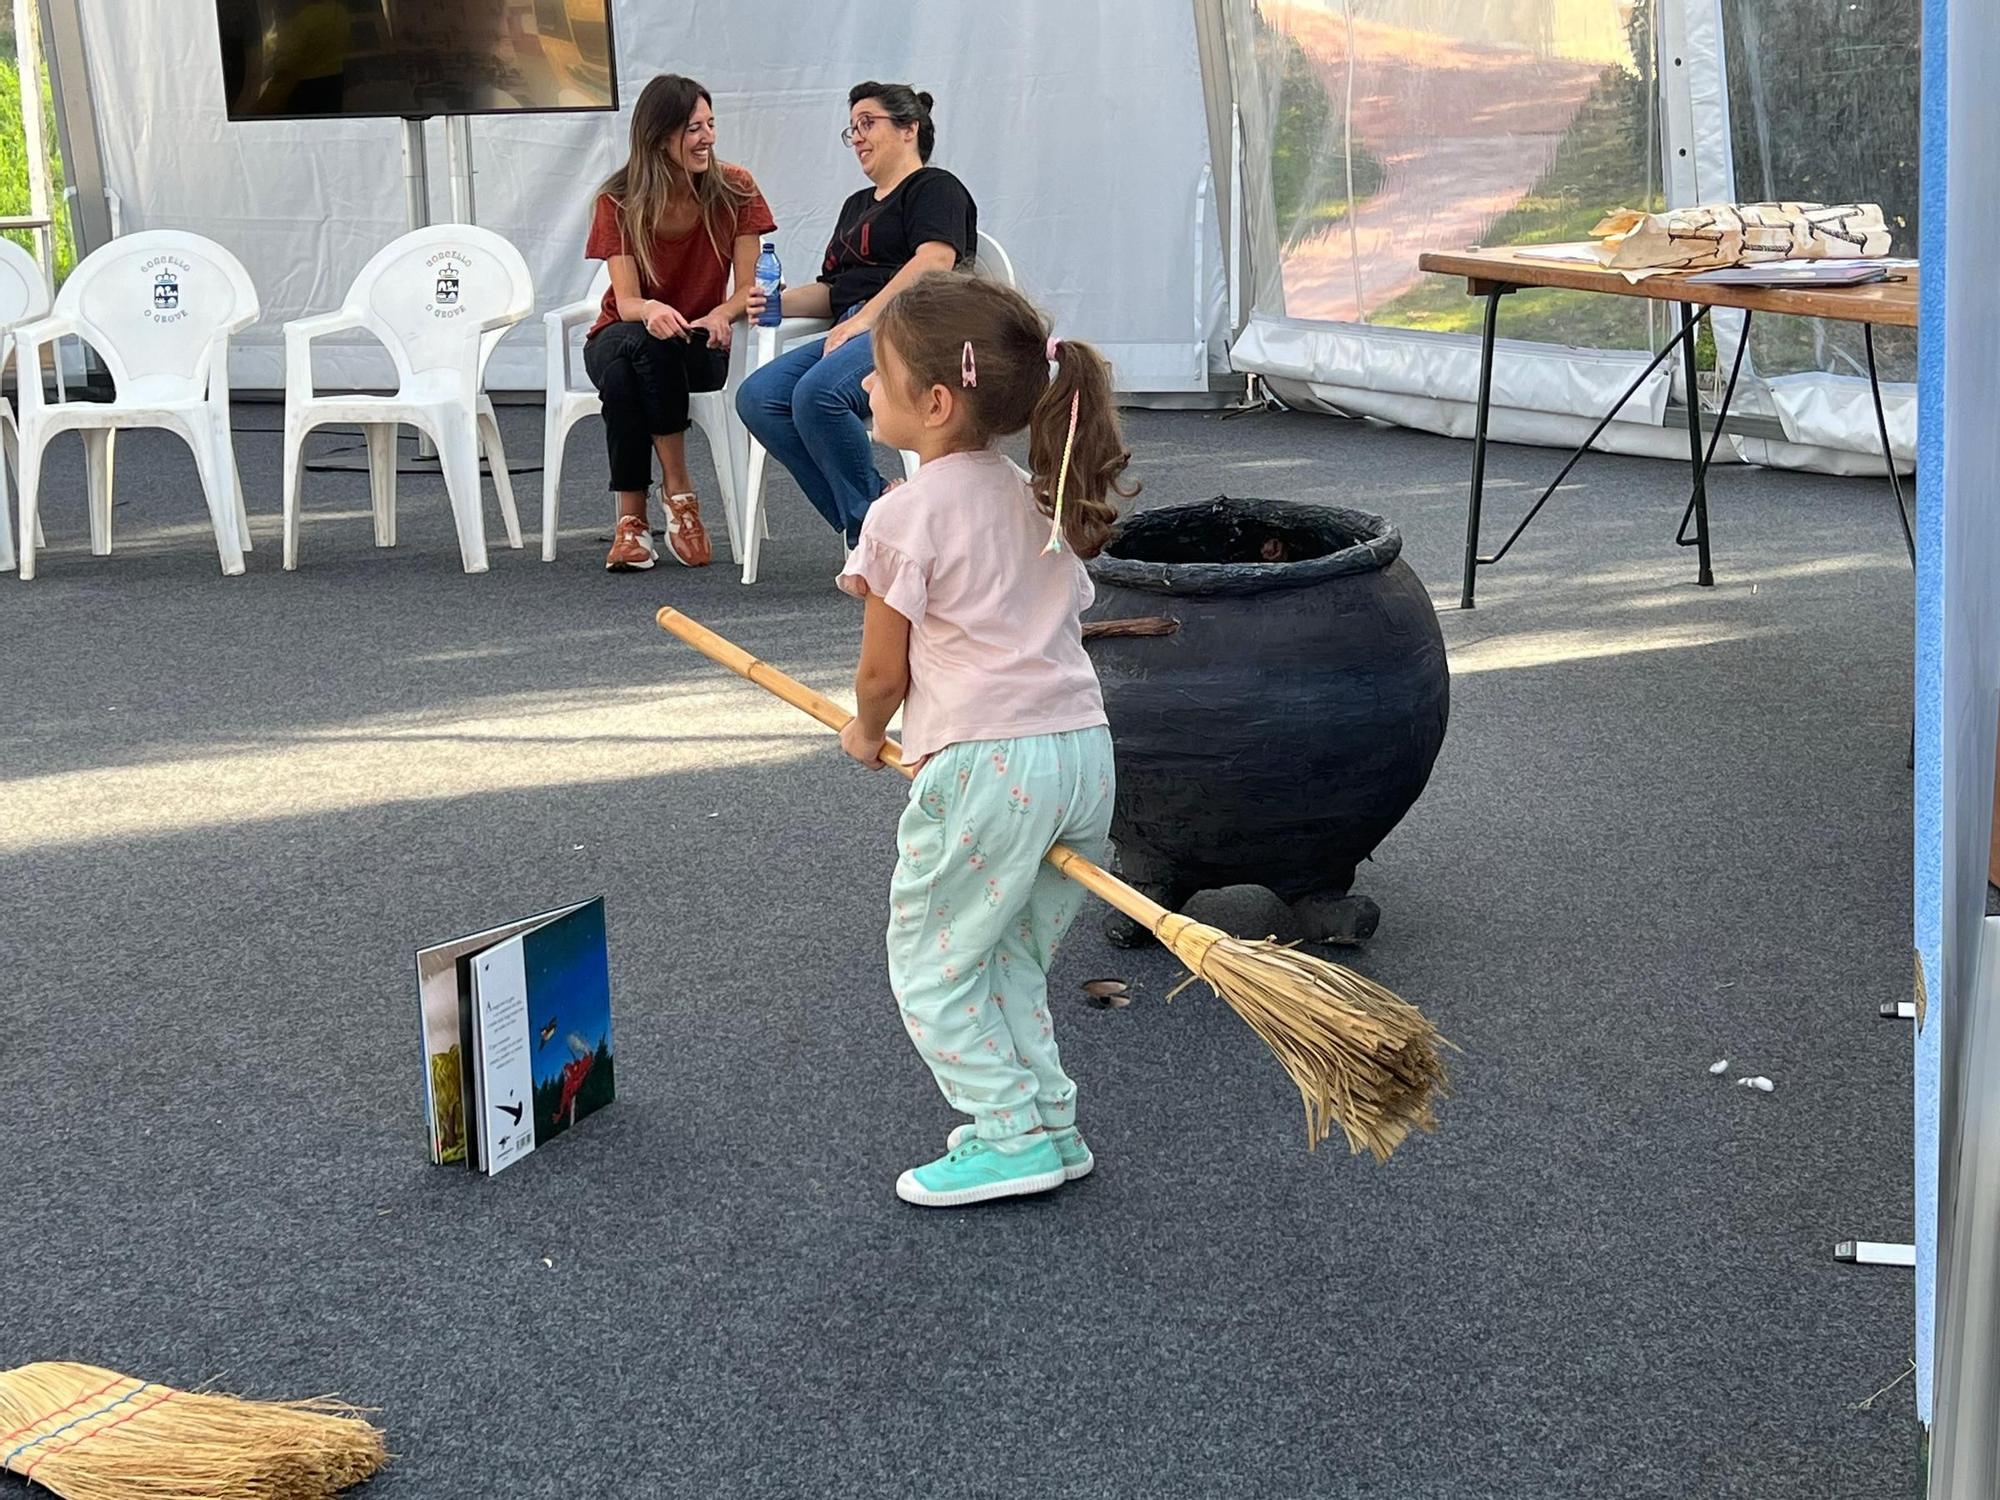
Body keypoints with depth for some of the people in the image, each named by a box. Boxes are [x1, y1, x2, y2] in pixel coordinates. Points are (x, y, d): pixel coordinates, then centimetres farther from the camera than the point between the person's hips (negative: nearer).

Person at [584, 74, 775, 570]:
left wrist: (721, 315, -32)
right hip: (619, 341, 0)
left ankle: (676, 491, -24)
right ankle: (630, 520, -28)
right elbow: (626, 301, -16)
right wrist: (651, 311, -41)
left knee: (657, 353, -37)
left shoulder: (734, 190, -7)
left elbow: (746, 288, -8)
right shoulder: (620, 201, -9)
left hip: (700, 343, 0)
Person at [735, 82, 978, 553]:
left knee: (818, 393, -35)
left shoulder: (935, 187, 5)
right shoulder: (857, 205, 33)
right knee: (757, 398, -17)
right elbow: (833, 290, 29)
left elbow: (934, 261, -13)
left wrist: (864, 318, -19)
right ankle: (860, 525, -20)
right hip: (854, 334, 9)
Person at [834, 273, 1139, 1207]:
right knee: (1007, 963, 20)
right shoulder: (1036, 498, 15)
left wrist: (867, 735, 19)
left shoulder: (906, 515, -8)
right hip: (1084, 747, 8)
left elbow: (883, 673, -2)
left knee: (931, 966, 7)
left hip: (984, 762, -8)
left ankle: (1012, 1135, 4)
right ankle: (1046, 1121, 20)